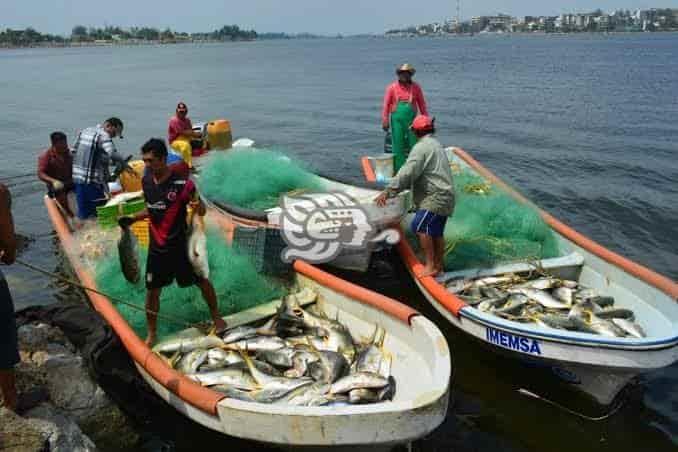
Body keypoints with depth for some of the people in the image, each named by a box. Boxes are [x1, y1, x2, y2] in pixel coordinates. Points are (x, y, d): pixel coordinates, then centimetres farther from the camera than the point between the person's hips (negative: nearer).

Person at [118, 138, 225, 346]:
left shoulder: (182, 183, -18)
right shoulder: (146, 181, 0)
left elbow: (202, 212, -14)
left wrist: (197, 205, -35)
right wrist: (132, 218, 3)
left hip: (180, 245, -4)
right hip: (157, 247, 4)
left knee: (201, 281, 13)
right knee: (152, 291, 7)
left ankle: (216, 316, 36)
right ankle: (151, 334, 24)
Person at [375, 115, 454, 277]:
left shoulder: (421, 147, -12)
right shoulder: (436, 145, 21)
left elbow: (407, 173, -22)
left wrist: (388, 191, -24)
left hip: (435, 198, -10)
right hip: (443, 197, 10)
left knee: (419, 226, -18)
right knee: (435, 232, 15)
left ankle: (430, 266, -18)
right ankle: (438, 265, 23)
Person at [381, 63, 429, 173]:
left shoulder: (416, 87, 5)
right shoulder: (392, 87, 1)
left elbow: (422, 104, 8)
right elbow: (386, 105, -1)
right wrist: (385, 121, -8)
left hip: (412, 120, 1)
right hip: (397, 120, -1)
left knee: (414, 144, -1)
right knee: (398, 145, 3)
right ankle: (399, 169, 10)